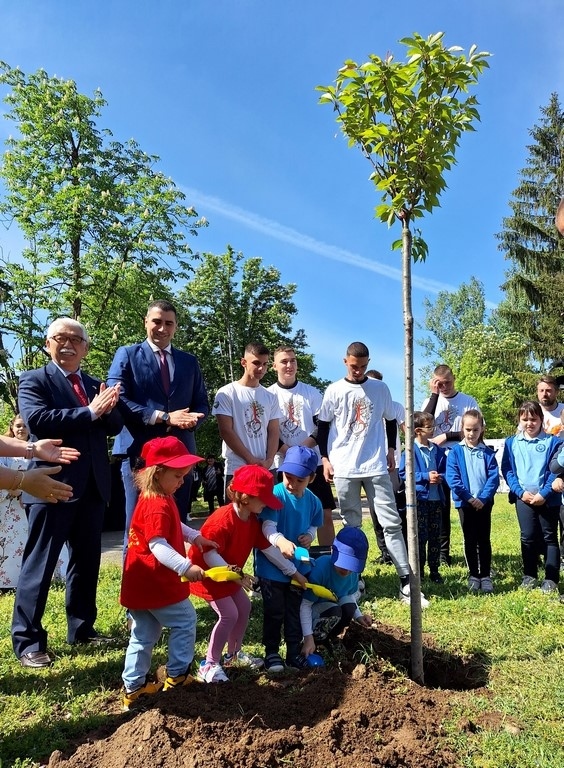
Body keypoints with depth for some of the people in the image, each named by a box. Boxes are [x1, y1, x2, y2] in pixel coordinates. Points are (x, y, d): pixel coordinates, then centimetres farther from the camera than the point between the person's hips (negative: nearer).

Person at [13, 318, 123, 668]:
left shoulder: (95, 385, 15)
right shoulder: (33, 380, 0)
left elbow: (115, 425, 7)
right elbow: (37, 418, -18)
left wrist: (107, 409, -15)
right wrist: (90, 411, -19)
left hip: (92, 485, 6)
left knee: (87, 561, 14)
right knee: (39, 563, 2)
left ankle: (81, 628, 28)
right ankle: (28, 640, 14)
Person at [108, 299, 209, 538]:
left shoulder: (189, 361, 16)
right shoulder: (127, 354, 5)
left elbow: (202, 404, 15)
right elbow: (118, 400, -7)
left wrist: (192, 418, -10)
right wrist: (163, 417, -15)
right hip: (139, 451, -3)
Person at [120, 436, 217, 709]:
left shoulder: (158, 499, 9)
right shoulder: (157, 506, -24)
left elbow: (174, 527, 25)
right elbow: (158, 546, -33)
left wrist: (195, 536, 15)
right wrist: (186, 566, -42)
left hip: (141, 583, 10)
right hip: (156, 583, -10)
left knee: (143, 636, 19)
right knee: (185, 622, 7)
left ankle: (133, 686, 29)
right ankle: (176, 676, 19)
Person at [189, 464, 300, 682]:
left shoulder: (253, 520, -5)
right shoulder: (223, 520, -31)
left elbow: (268, 548, -1)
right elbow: (210, 555, -31)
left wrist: (292, 571, 1)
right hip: (208, 573, -9)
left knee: (244, 607, 13)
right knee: (229, 614, -12)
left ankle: (234, 654, 31)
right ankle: (209, 665, 3)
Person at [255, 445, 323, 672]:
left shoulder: (313, 501, -4)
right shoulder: (275, 495, -21)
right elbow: (268, 527, -29)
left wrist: (309, 535, -11)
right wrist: (280, 540, -48)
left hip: (298, 565, 5)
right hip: (271, 566, -4)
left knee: (295, 611, 17)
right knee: (274, 612, 9)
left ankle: (294, 652, 33)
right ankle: (271, 652, 29)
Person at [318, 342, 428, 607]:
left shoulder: (380, 388, 5)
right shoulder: (334, 391, 1)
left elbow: (391, 421, 17)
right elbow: (323, 426, 6)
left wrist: (391, 449, 10)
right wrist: (325, 458, 0)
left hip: (376, 467, 1)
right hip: (344, 469, -1)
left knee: (391, 522, 0)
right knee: (352, 526, 8)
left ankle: (406, 583, 4)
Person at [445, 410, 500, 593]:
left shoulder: (487, 452, 2)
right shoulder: (455, 451, -2)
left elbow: (494, 477, -4)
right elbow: (452, 478, -9)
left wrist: (483, 498, -15)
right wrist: (469, 497, -15)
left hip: (484, 502, 1)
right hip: (465, 503, -1)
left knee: (484, 539, 7)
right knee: (470, 540, 8)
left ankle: (486, 576, 17)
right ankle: (473, 575, 19)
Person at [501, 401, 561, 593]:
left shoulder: (552, 442, -3)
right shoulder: (511, 443, 3)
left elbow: (556, 471, -6)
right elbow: (507, 470, 2)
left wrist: (544, 494, -15)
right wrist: (520, 492, -9)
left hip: (548, 498, -1)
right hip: (523, 497, 1)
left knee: (549, 537, 7)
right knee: (528, 537, 6)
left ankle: (551, 578, 14)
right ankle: (529, 575, 19)